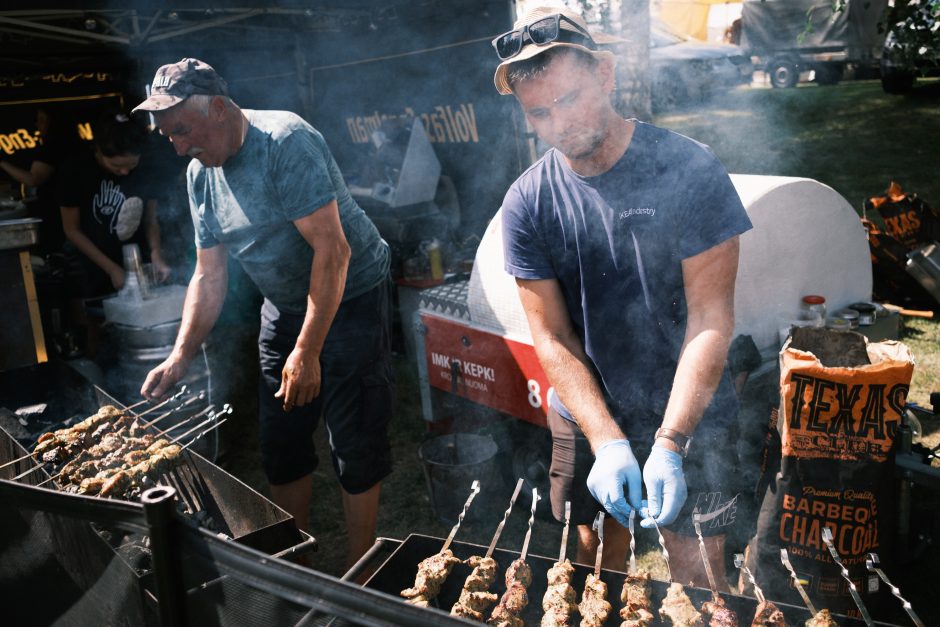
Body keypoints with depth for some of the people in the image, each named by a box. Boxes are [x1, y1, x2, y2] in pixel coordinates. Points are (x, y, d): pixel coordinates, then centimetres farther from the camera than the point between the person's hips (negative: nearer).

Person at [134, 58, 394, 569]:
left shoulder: (285, 142, -22)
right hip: (283, 307, 8)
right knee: (281, 447, 12)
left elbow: (333, 250, -27)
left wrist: (307, 351, -26)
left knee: (356, 448, -4)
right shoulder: (200, 174, 3)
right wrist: (180, 356, -2)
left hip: (350, 296, -7)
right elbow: (209, 275, 7)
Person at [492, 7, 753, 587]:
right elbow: (552, 337, -9)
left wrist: (669, 445, -24)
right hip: (585, 413, 2)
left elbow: (711, 318, -17)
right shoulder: (527, 201, -10)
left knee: (695, 558, 5)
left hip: (688, 410, -2)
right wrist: (608, 442, -19)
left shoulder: (689, 169, -17)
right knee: (598, 541, 15)